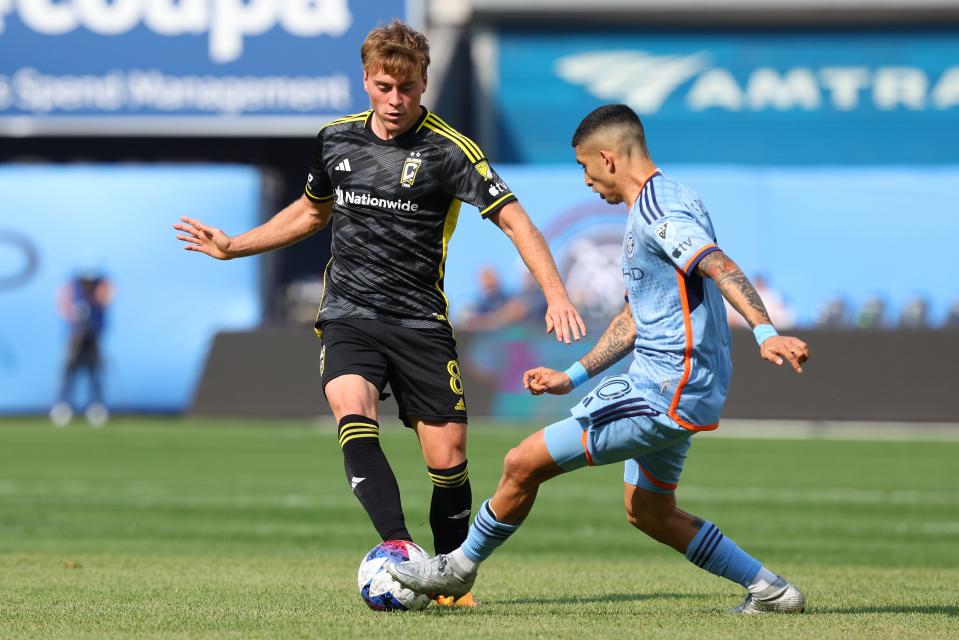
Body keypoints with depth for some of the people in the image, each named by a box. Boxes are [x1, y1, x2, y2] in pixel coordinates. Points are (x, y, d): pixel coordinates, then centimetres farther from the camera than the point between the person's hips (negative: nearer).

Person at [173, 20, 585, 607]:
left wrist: (556, 294, -24)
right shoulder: (336, 139, 6)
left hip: (422, 322, -2)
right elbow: (312, 211, 25)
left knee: (448, 458, -4)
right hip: (350, 316, 2)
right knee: (354, 417, -26)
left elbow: (513, 218, -11)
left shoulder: (449, 150, -8)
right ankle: (399, 549, -35)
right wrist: (231, 247, 27)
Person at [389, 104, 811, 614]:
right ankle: (769, 590, 20)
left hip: (664, 394, -11)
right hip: (671, 388, 11)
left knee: (524, 463, -5)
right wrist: (572, 377, 24)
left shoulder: (660, 212, -16)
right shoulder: (647, 213, 18)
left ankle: (460, 567, 14)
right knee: (648, 512, 22)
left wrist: (765, 332, -46)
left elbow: (719, 267, -32)